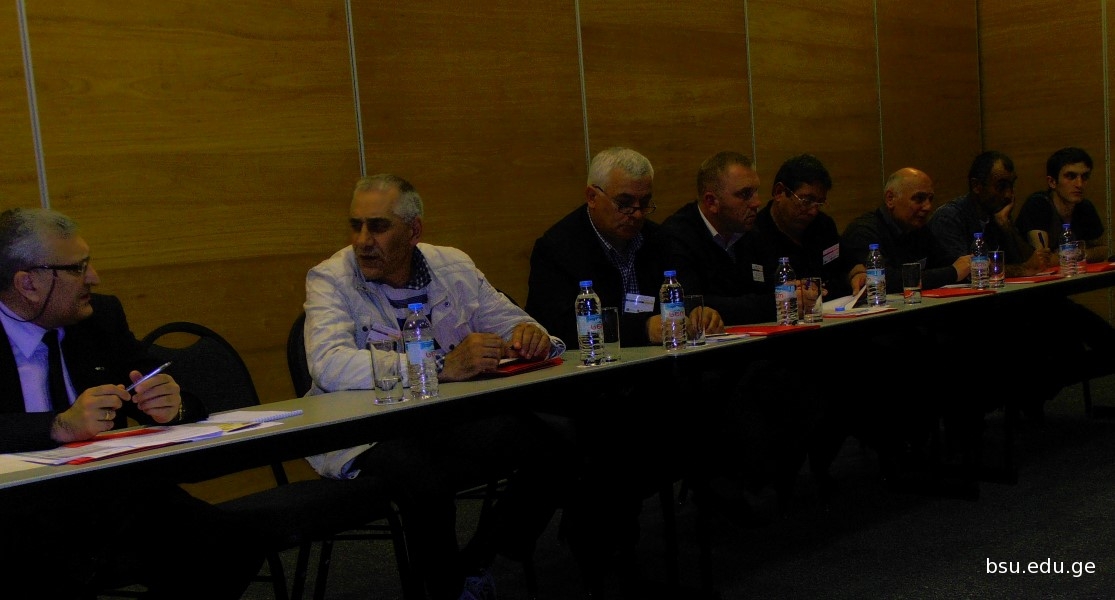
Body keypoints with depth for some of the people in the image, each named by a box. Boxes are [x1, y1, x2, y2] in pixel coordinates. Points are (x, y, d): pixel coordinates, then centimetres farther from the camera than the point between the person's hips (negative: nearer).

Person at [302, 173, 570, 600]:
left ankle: (474, 562, 3)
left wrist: (532, 335, -17)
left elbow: (513, 325, 11)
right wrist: (445, 365, -35)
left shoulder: (453, 267, 7)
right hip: (365, 435, -4)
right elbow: (330, 366, -26)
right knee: (423, 477, -36)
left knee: (553, 444, -17)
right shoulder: (330, 280, -7)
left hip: (451, 423, 5)